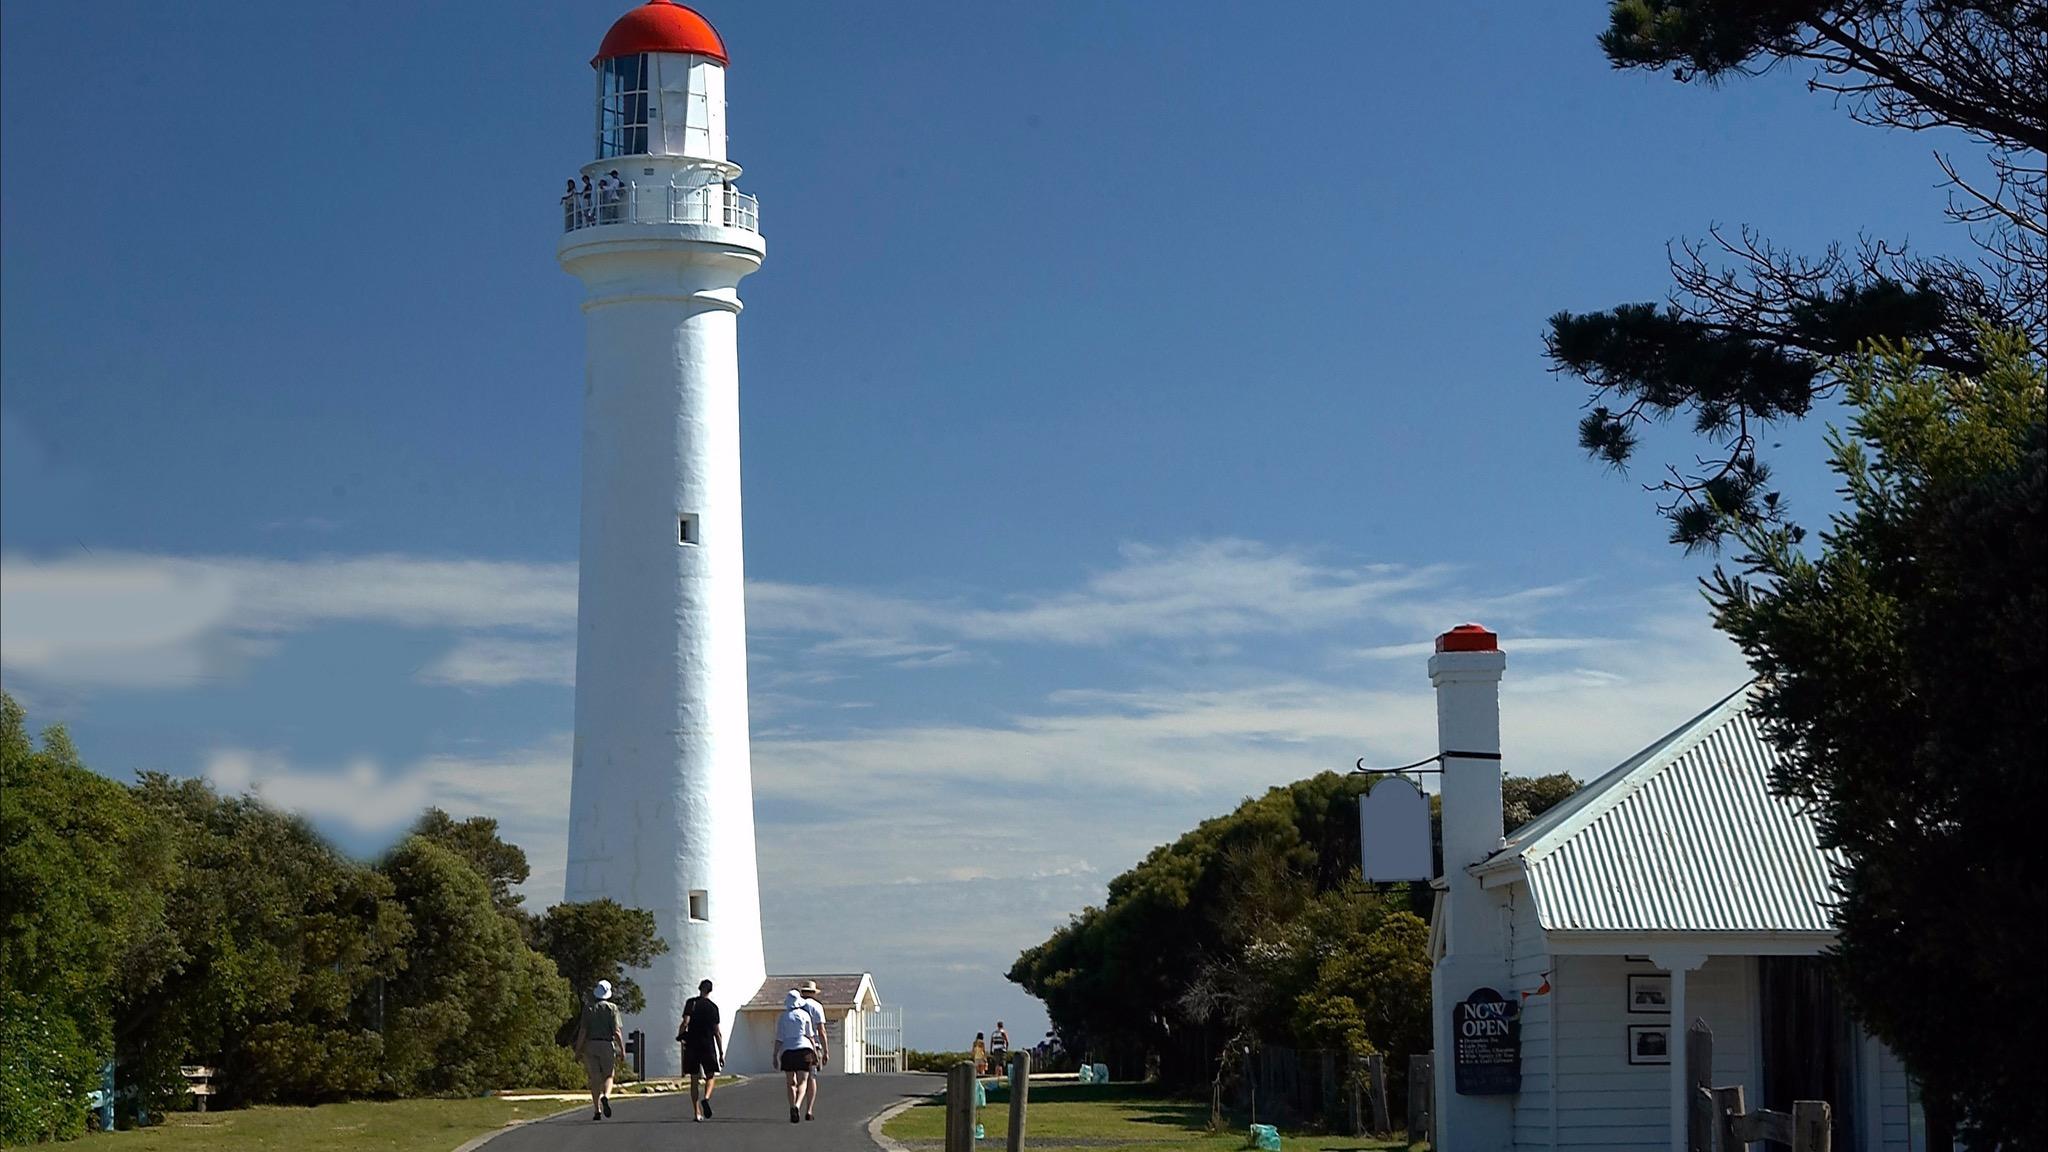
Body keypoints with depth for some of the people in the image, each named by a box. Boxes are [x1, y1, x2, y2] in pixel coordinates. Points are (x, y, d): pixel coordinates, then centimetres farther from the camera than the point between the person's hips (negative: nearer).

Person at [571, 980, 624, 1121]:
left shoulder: (589, 1009, 5)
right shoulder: (612, 1008, 0)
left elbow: (583, 1031, -1)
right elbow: (617, 1031, -7)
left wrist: (578, 1050, 2)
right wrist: (622, 1048, 1)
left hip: (591, 1045, 1)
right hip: (607, 1045, -1)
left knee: (594, 1079, 4)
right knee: (608, 1076, 10)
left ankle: (597, 1110, 0)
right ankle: (606, 1096, -21)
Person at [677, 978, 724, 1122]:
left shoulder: (691, 1002, -1)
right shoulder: (713, 1007, 2)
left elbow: (686, 1022, -13)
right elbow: (717, 1032, 3)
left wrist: (680, 1035, 6)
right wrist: (721, 1053, 7)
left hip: (692, 1045, 0)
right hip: (708, 1045, 0)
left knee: (694, 1079, 6)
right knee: (711, 1075, 11)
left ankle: (696, 1112, 3)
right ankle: (706, 1098, -18)